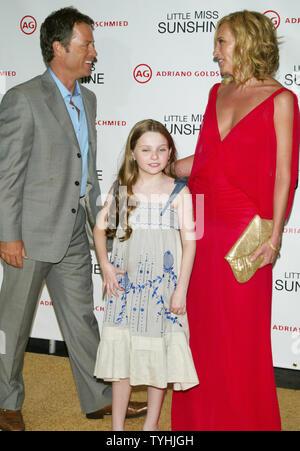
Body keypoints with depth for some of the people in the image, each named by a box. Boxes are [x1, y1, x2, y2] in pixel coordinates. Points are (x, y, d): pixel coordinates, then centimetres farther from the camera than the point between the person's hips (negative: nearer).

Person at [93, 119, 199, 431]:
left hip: (163, 280, -2)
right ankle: (117, 425, 16)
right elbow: (100, 227, 12)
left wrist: (181, 288, -9)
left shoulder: (179, 191, -2)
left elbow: (189, 240, -4)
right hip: (126, 280, 2)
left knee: (158, 350, 5)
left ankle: (151, 424, 20)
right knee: (121, 347, 5)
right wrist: (105, 266, -1)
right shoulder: (121, 189, 5)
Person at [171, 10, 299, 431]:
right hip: (202, 223, 6)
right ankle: (200, 417, 27)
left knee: (241, 333, 2)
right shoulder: (218, 93, 13)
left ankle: (244, 419, 21)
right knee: (200, 325, 11)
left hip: (245, 227, -6)